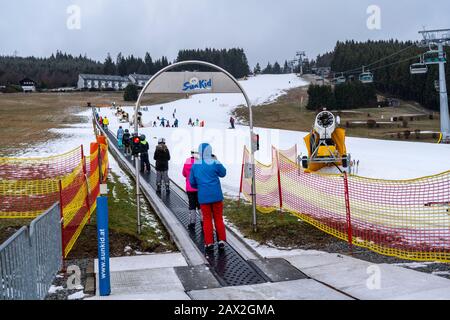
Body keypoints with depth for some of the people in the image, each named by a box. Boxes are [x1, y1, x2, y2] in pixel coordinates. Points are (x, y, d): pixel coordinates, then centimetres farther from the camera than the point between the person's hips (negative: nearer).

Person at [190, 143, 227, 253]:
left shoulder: (195, 165, 0)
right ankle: (221, 241, 10)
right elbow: (223, 173, 8)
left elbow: (192, 182, 6)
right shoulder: (215, 163, -9)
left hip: (203, 197, 2)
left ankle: (209, 243, 8)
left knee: (207, 219, 10)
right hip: (216, 195, -2)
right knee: (219, 218, 10)